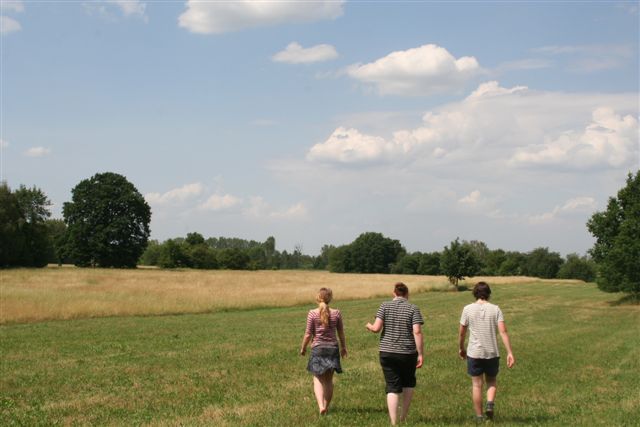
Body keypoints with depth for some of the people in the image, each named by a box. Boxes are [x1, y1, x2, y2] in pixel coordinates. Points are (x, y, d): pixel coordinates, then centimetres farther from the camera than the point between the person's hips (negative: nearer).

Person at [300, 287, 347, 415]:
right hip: (332, 348, 2)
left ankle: (321, 405, -13)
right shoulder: (336, 313, -4)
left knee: (318, 379, 6)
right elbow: (341, 332, 4)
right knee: (329, 379, 14)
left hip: (317, 348, -2)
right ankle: (326, 406, 20)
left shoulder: (312, 313, -10)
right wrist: (343, 347, 20)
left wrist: (303, 347, 9)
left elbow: (308, 334, -7)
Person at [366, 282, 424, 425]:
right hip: (408, 353, 0)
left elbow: (376, 328, -9)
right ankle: (404, 416, 26)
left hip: (387, 353, 0)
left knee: (392, 387, 4)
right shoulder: (413, 309, -4)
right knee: (408, 382, 23)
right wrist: (420, 354, -10)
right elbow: (417, 332, -13)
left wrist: (369, 326, 13)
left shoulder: (385, 306, -1)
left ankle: (394, 422, -2)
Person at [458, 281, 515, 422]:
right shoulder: (495, 309, -1)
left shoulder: (468, 309, -1)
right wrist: (510, 352, -8)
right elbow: (503, 332, -9)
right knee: (491, 381, 19)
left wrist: (461, 348, 20)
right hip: (492, 353, 1)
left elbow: (461, 333, 4)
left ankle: (479, 416, 11)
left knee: (477, 384, 8)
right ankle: (490, 404, -5)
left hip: (474, 353, -1)